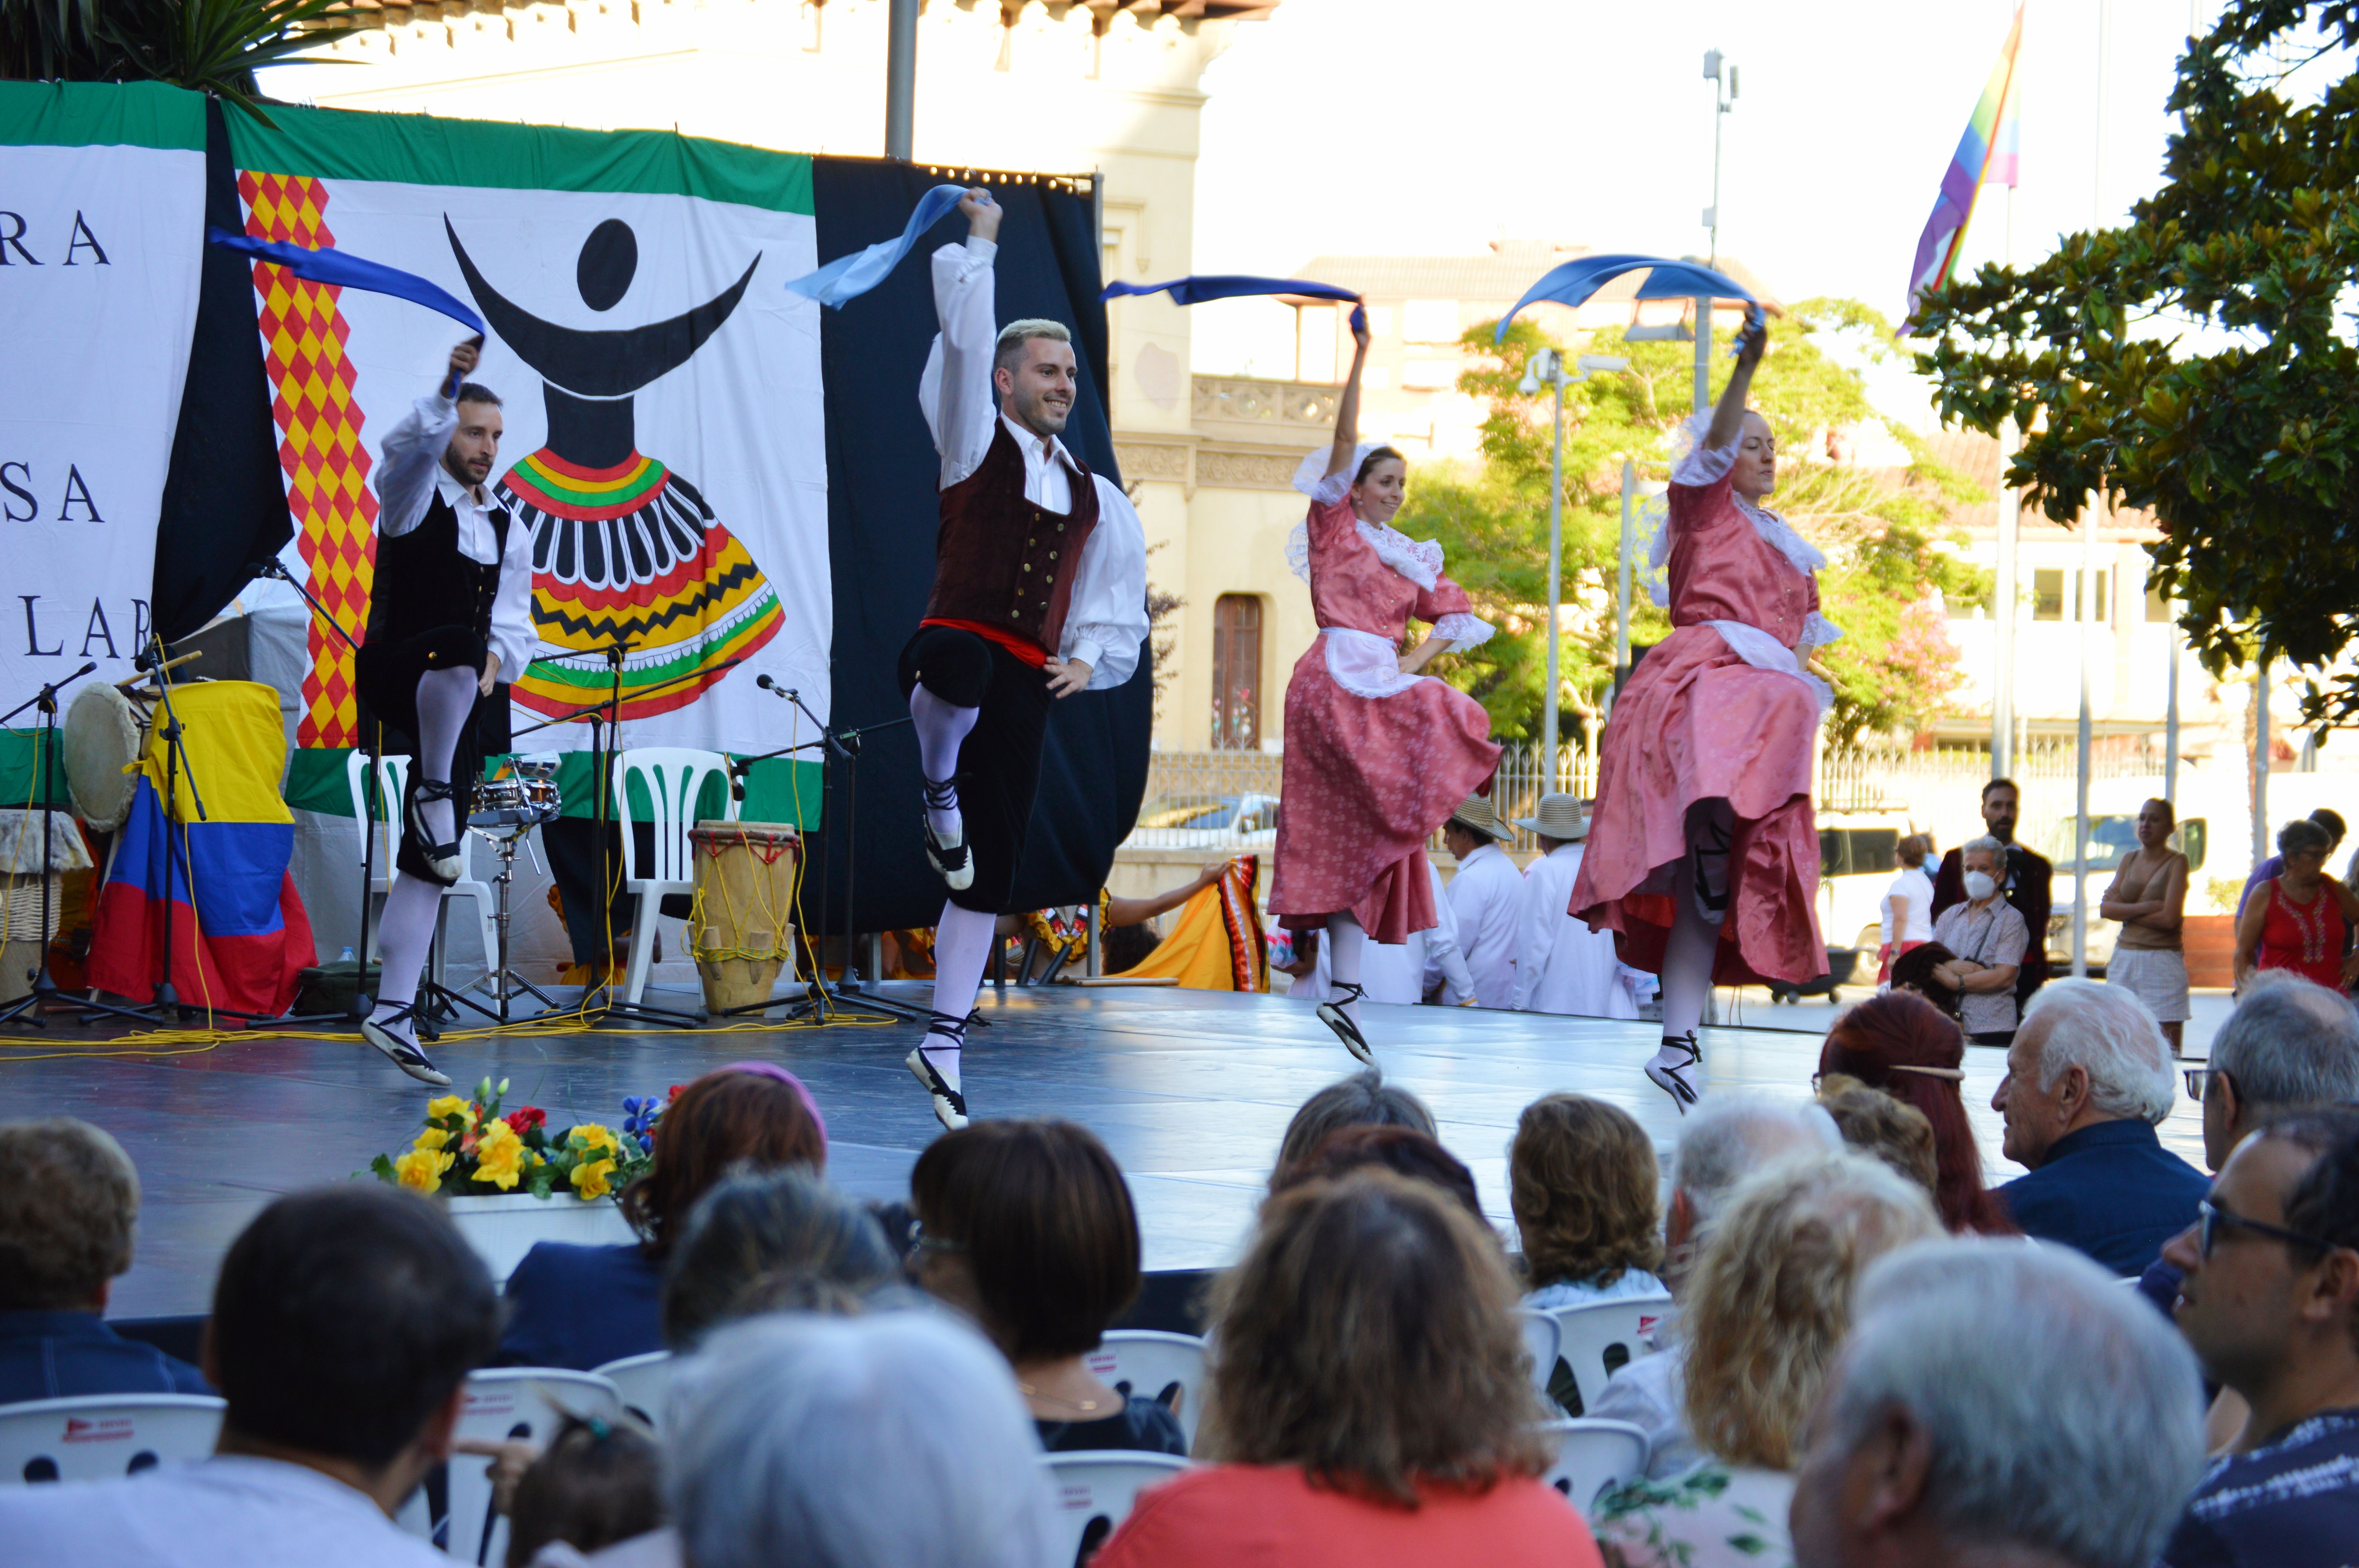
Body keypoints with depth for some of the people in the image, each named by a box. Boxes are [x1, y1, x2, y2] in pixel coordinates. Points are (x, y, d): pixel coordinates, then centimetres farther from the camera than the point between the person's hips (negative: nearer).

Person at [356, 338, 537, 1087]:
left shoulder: (507, 529, 19)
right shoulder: (415, 491, 2)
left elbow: (515, 624, 15)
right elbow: (409, 444, -22)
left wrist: (499, 659, -7)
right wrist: (448, 389, -37)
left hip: (456, 706, 6)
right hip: (393, 675, -6)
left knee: (428, 866, 1)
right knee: (460, 643, -42)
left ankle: (393, 1014, 3)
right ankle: (433, 793, -30)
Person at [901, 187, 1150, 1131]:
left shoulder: (1099, 501, 20)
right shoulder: (978, 444, 7)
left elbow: (1118, 608, 24)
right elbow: (964, 336, -1)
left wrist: (1090, 661, 5)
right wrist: (979, 247, 7)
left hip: (1028, 688, 5)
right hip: (956, 644, -5)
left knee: (994, 871, 2)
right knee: (959, 668, -46)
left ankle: (944, 1042, 10)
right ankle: (938, 794, -17)